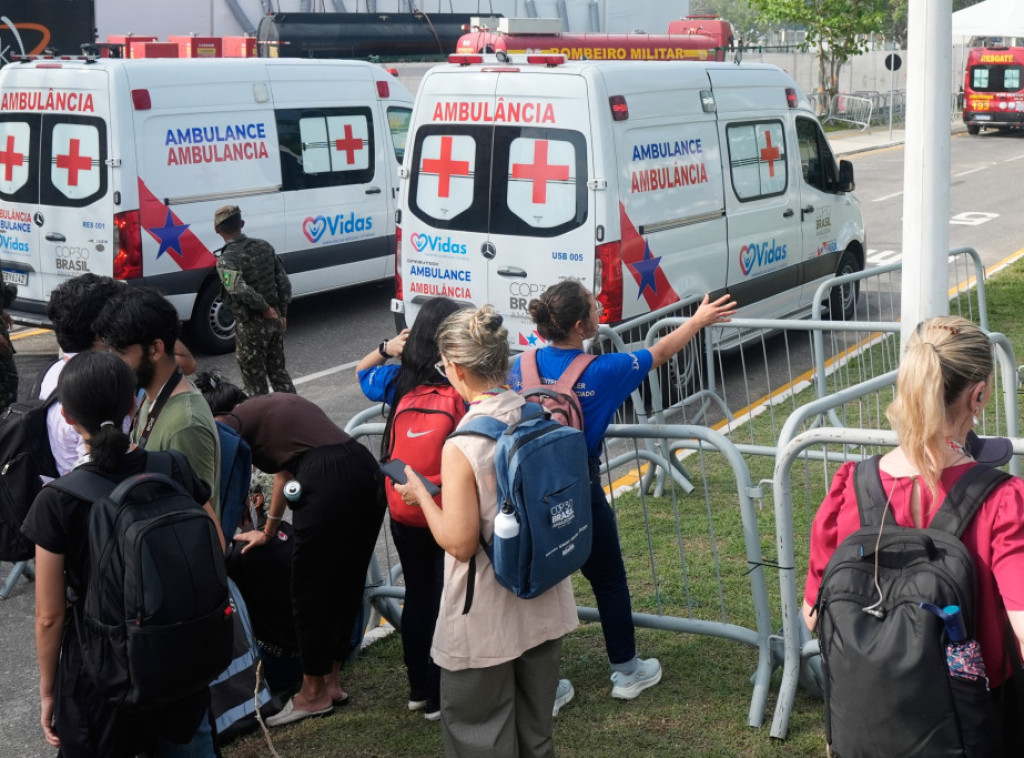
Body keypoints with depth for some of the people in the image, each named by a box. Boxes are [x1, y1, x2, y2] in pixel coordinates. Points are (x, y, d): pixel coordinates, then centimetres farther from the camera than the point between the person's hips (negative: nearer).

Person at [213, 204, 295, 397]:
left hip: (251, 328, -6)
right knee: (278, 371, 21)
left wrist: (264, 308, -20)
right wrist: (282, 313, 12)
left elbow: (239, 290, -34)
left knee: (254, 381, 9)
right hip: (275, 321, 6)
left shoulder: (226, 260, -18)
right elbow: (284, 282, 3)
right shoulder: (264, 246, 1)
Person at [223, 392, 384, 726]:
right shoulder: (276, 405, 32)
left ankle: (314, 693, 20)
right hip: (367, 470, 8)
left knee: (310, 591, 8)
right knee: (347, 584, 19)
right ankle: (332, 680, 33)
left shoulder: (233, 423, 10)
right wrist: (268, 532, 48)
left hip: (327, 484, -8)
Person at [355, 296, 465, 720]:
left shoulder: (400, 380, -4)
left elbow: (362, 372, 15)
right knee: (449, 601, 9)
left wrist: (387, 349, 2)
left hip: (404, 514, 4)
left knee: (417, 597, 18)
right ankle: (441, 697, 16)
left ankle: (419, 688, 30)